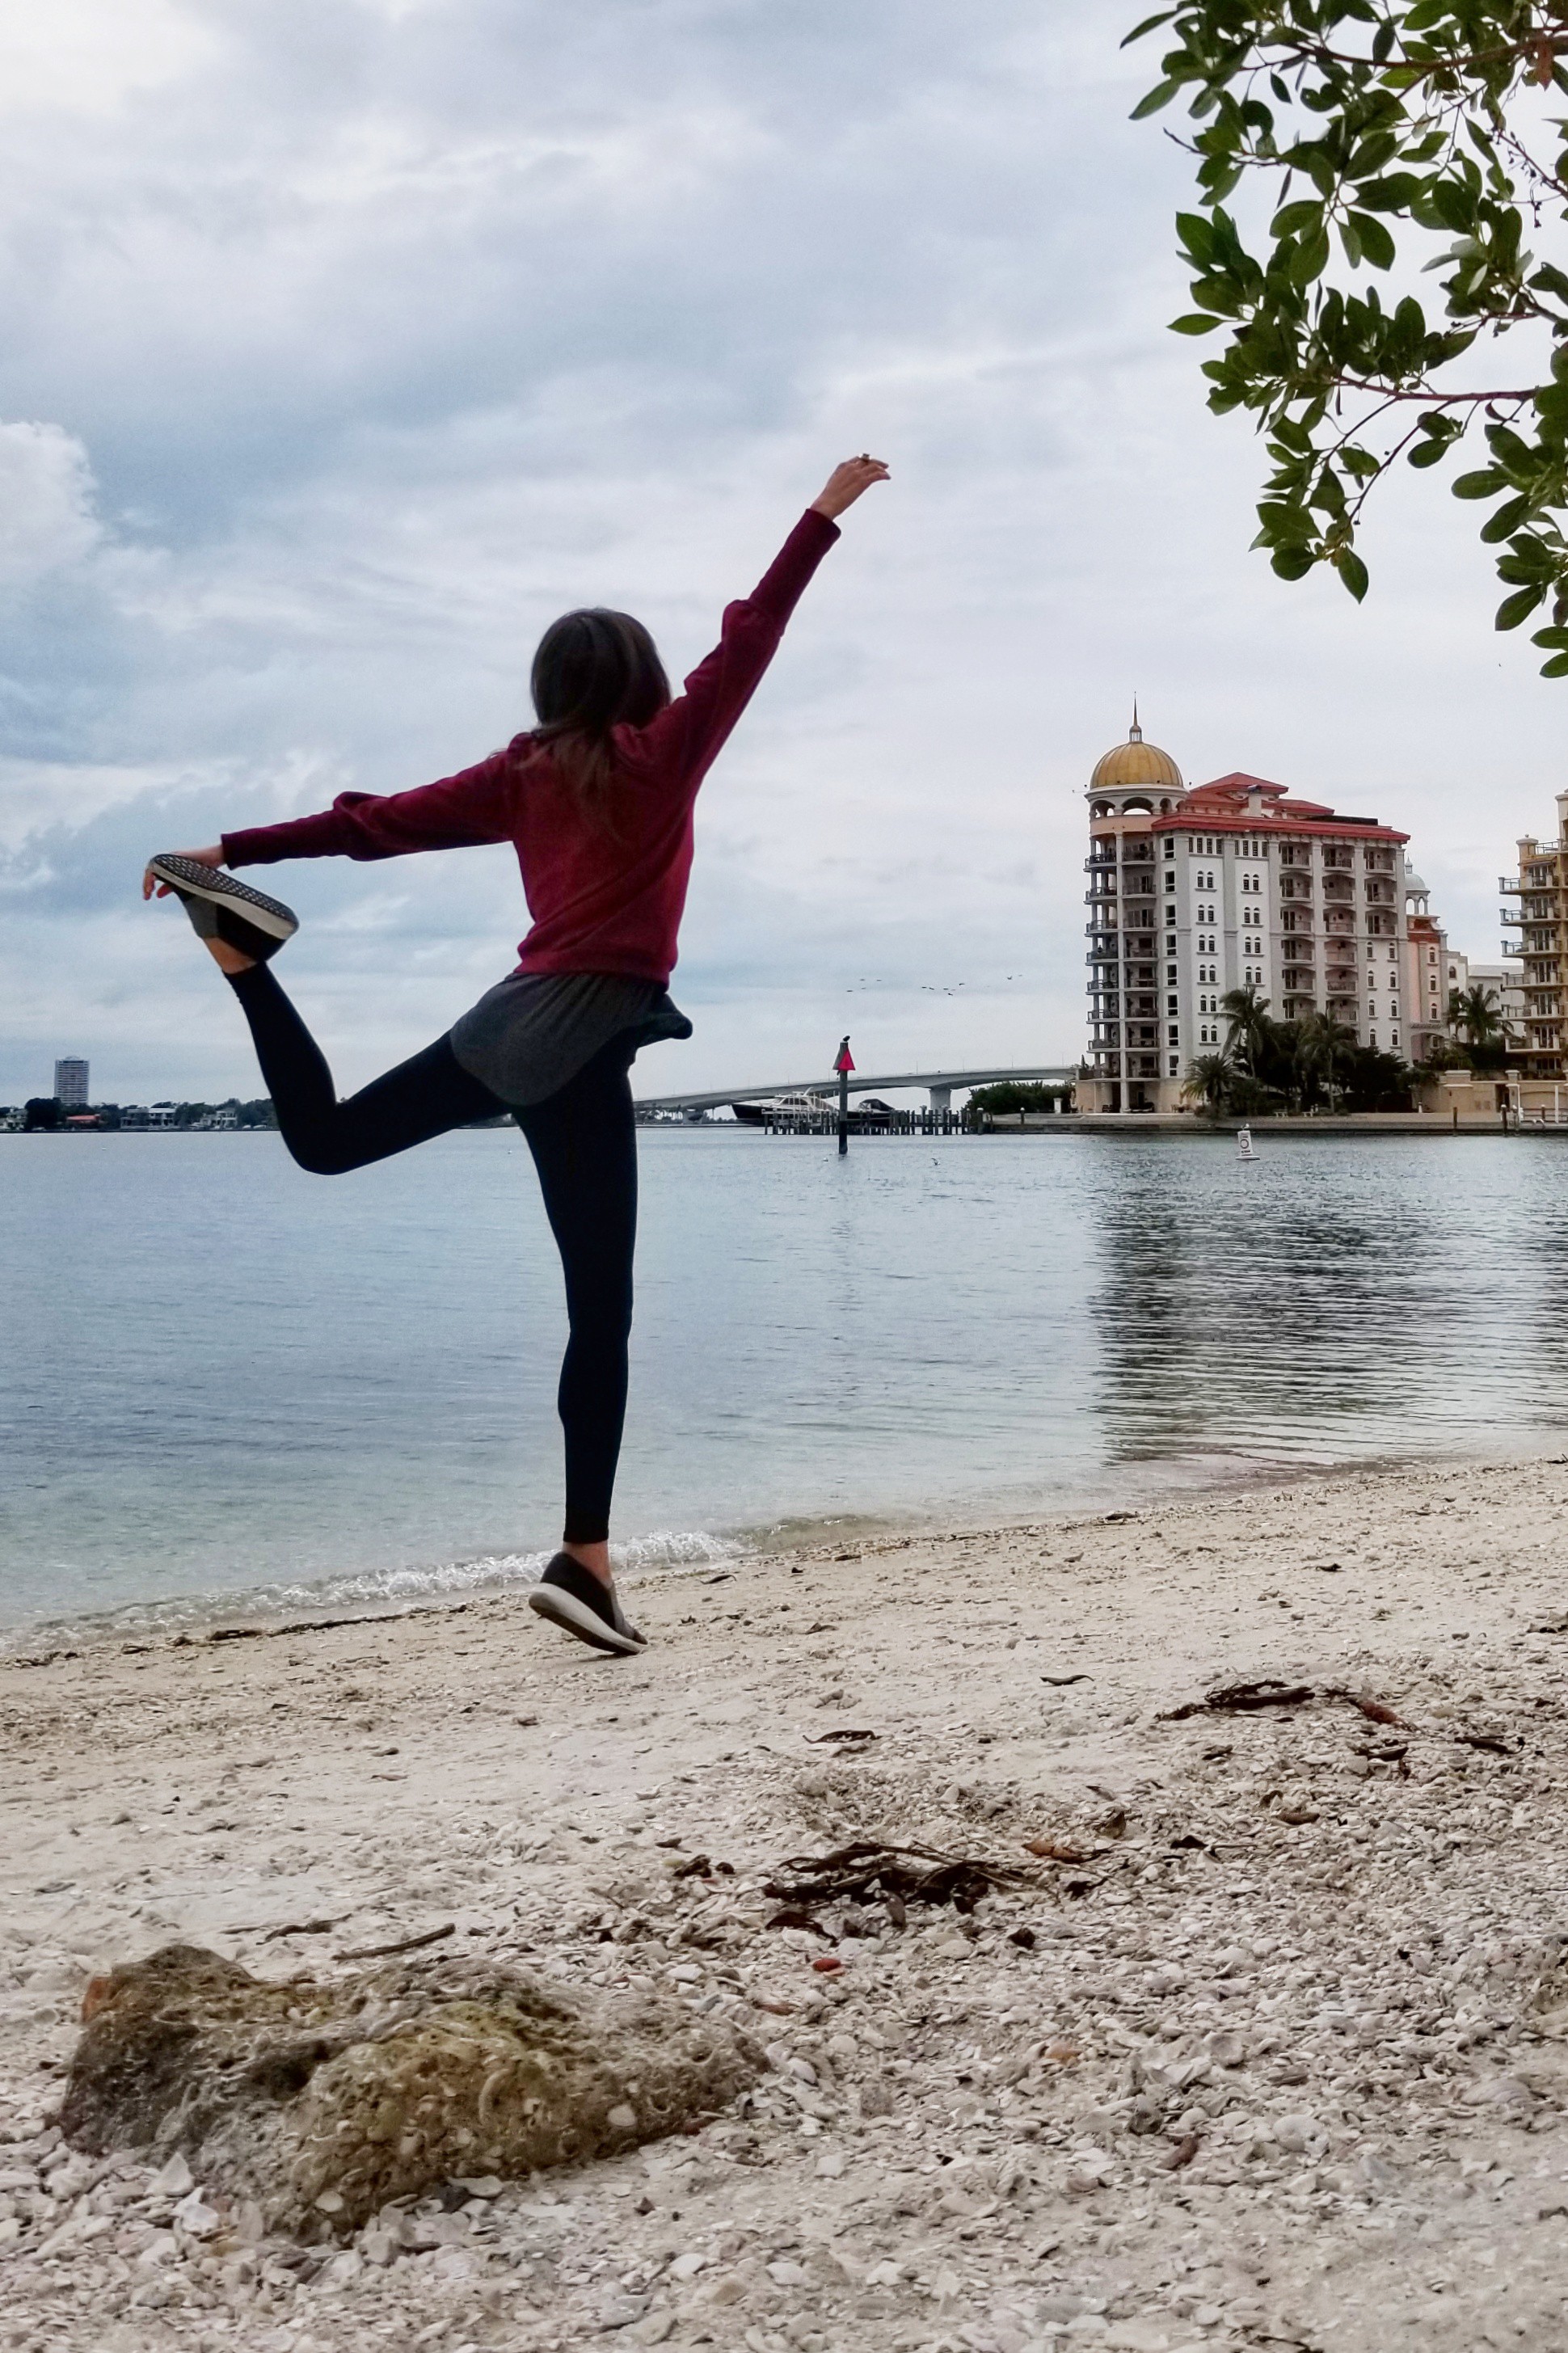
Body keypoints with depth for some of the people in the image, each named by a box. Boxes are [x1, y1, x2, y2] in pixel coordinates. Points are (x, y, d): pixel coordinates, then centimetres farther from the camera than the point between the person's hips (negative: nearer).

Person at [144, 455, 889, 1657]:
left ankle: (241, 945, -5)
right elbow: (750, 641, 1)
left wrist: (237, 849, 11)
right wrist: (824, 515, 10)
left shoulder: (524, 770, 12)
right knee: (600, 1313, -4)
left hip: (520, 1016, 5)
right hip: (586, 1035, -5)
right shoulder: (666, 753, 0)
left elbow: (380, 821, 9)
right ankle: (584, 1556, -5)